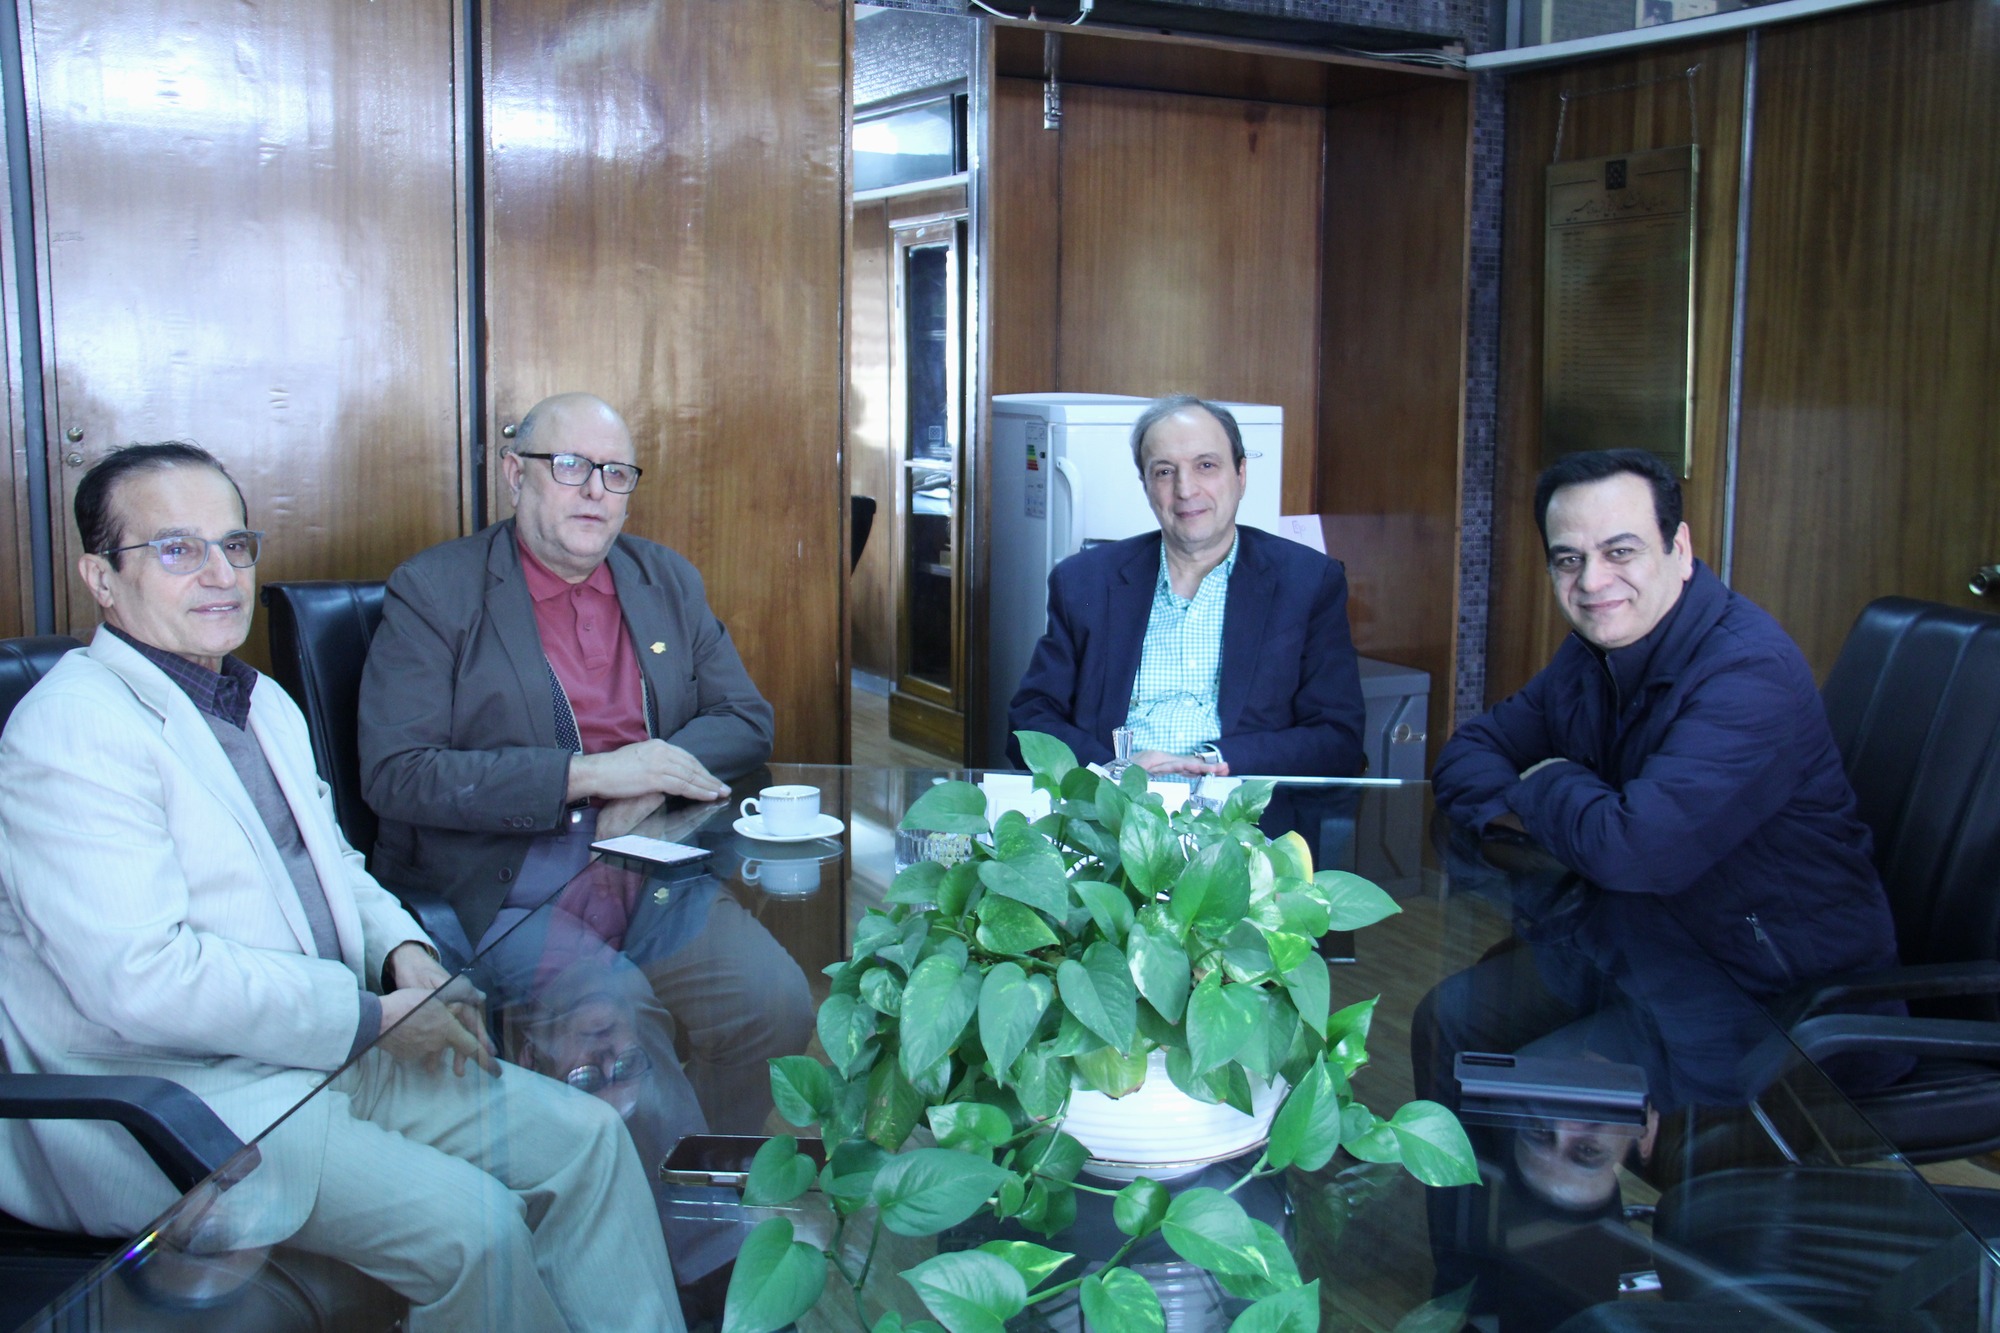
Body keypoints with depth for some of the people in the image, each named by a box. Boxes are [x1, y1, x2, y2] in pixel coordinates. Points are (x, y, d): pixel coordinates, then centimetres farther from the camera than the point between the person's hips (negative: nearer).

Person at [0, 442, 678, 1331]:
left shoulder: (263, 705, 14)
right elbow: (141, 980, -26)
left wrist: (403, 947, 3)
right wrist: (371, 1017, -19)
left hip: (328, 1051, 9)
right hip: (175, 1110, -9)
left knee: (585, 1138, 0)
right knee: (470, 1219, -23)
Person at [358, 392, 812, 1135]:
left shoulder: (668, 582, 15)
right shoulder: (435, 592, -1)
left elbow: (747, 722, 14)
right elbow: (394, 773, -10)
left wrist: (655, 776, -8)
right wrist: (587, 774, -17)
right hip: (506, 889, -4)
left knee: (777, 1003, -17)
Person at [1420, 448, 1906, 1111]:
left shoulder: (1751, 674, -25)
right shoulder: (1595, 651, 3)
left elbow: (1635, 849, -34)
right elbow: (1468, 755, 9)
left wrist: (1548, 786, -12)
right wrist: (1565, 810, -13)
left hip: (1770, 999, -9)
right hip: (1635, 943, 9)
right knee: (1445, 1020, 9)